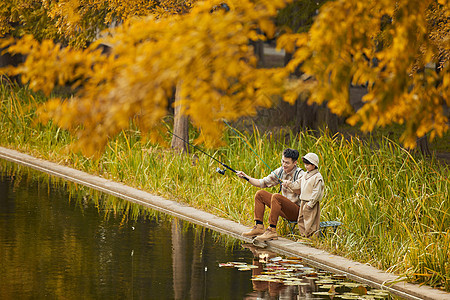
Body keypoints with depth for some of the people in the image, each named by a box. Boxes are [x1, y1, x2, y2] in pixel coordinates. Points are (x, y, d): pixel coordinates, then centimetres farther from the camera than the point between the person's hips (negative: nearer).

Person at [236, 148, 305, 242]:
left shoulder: (300, 175, -15)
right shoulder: (280, 171, 7)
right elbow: (262, 183, 11)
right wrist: (246, 177, -1)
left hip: (297, 211, -8)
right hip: (285, 210, 8)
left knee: (276, 197, -32)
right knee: (260, 194, 4)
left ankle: (272, 230, -31)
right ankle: (259, 227, -3)